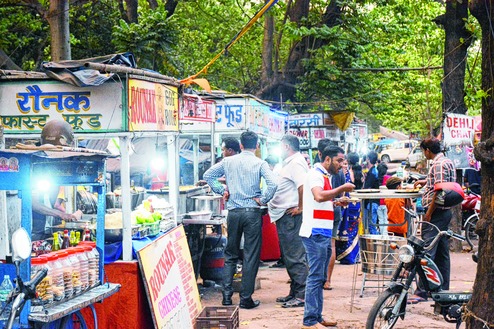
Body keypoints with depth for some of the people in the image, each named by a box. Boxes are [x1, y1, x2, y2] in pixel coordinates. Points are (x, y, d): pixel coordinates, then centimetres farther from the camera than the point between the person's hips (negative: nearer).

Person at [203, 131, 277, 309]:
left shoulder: (228, 161, 5)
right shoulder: (260, 163, -5)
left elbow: (208, 175, 10)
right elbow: (273, 183, -19)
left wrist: (222, 190, 12)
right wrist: (262, 200, -7)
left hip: (233, 212, 3)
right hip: (253, 213, -3)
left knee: (230, 254, 15)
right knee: (251, 256, 3)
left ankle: (227, 295, 10)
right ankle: (246, 298, 4)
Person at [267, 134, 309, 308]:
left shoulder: (295, 163, -14)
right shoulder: (290, 163, 19)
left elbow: (303, 185, -27)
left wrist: (300, 208, -21)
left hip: (290, 215, -11)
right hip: (285, 217, 11)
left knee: (295, 257, -8)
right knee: (289, 256, 15)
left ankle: (301, 296, -5)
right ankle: (294, 293, 22)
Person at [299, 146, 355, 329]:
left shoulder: (325, 176, 19)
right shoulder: (316, 174, -11)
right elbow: (319, 196, -29)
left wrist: (336, 202, 14)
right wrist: (342, 189, -21)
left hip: (324, 233, 10)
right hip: (315, 233, -10)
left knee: (320, 278, 13)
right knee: (315, 277, -9)